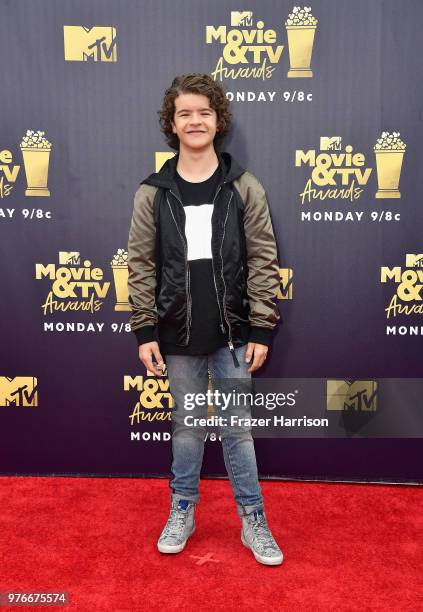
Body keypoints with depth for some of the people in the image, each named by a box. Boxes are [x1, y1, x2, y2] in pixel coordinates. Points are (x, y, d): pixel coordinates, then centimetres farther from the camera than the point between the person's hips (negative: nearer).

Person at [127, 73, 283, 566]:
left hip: (232, 332, -1)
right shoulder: (152, 192, 0)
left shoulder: (244, 188, -2)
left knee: (237, 427, 10)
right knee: (186, 426, 15)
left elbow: (263, 261, -3)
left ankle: (253, 521, 27)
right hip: (179, 333, 1)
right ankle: (182, 512, 35)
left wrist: (261, 329, -6)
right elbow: (140, 266, 1)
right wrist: (144, 331, -3)